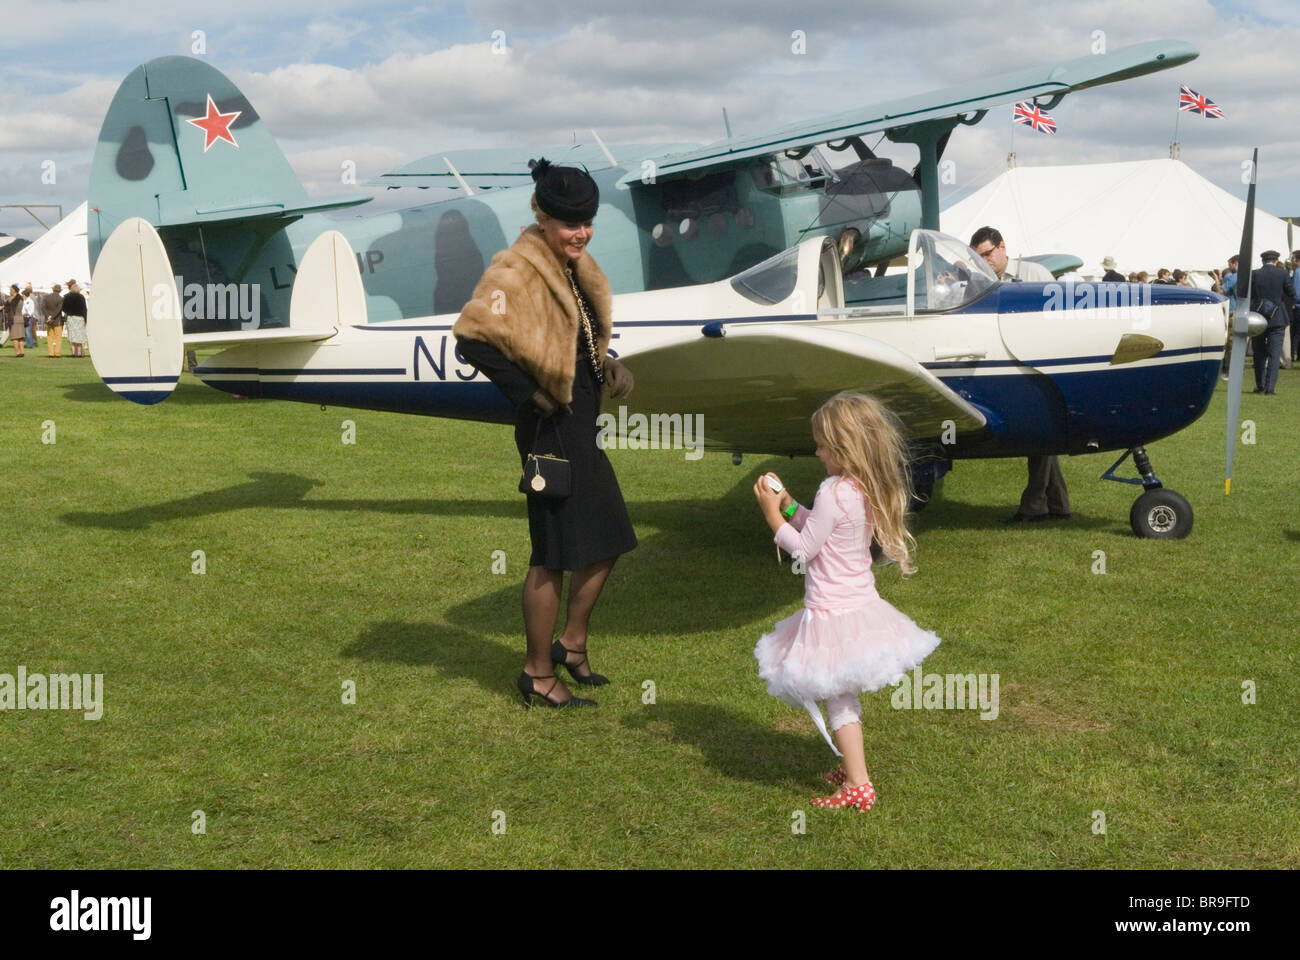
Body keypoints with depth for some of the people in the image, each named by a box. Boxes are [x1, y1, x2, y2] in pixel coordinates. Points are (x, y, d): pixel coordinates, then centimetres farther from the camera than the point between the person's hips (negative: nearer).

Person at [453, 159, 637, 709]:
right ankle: (538, 674, 14)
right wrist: (528, 394, -21)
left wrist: (607, 368, 5)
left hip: (582, 429, 9)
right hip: (551, 432, -9)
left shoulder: (574, 268, 11)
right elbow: (474, 338, -28)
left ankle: (572, 644, 32)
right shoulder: (518, 271, -17)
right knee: (554, 555, -1)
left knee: (608, 540, 17)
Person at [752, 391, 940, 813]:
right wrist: (789, 506, 9)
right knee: (844, 694, 22)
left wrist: (773, 515, -8)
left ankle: (858, 786, 7)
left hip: (831, 612, -9)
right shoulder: (868, 491, 3)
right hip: (861, 604, 9)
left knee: (837, 698, 2)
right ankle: (852, 767, 35)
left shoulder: (835, 492, -23)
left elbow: (804, 549, -16)